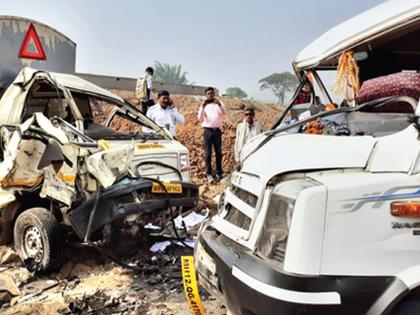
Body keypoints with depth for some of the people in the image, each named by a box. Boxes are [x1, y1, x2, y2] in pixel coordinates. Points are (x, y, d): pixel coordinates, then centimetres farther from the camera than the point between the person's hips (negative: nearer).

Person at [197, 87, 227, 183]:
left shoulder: (219, 103, 11)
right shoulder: (203, 105, 8)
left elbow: (225, 112, -6)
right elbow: (200, 118, -4)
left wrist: (219, 104, -22)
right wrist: (202, 107, -16)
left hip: (217, 130, 1)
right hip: (207, 130, -1)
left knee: (218, 152, 2)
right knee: (208, 152, -1)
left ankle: (219, 172, 10)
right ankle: (208, 173, 3)